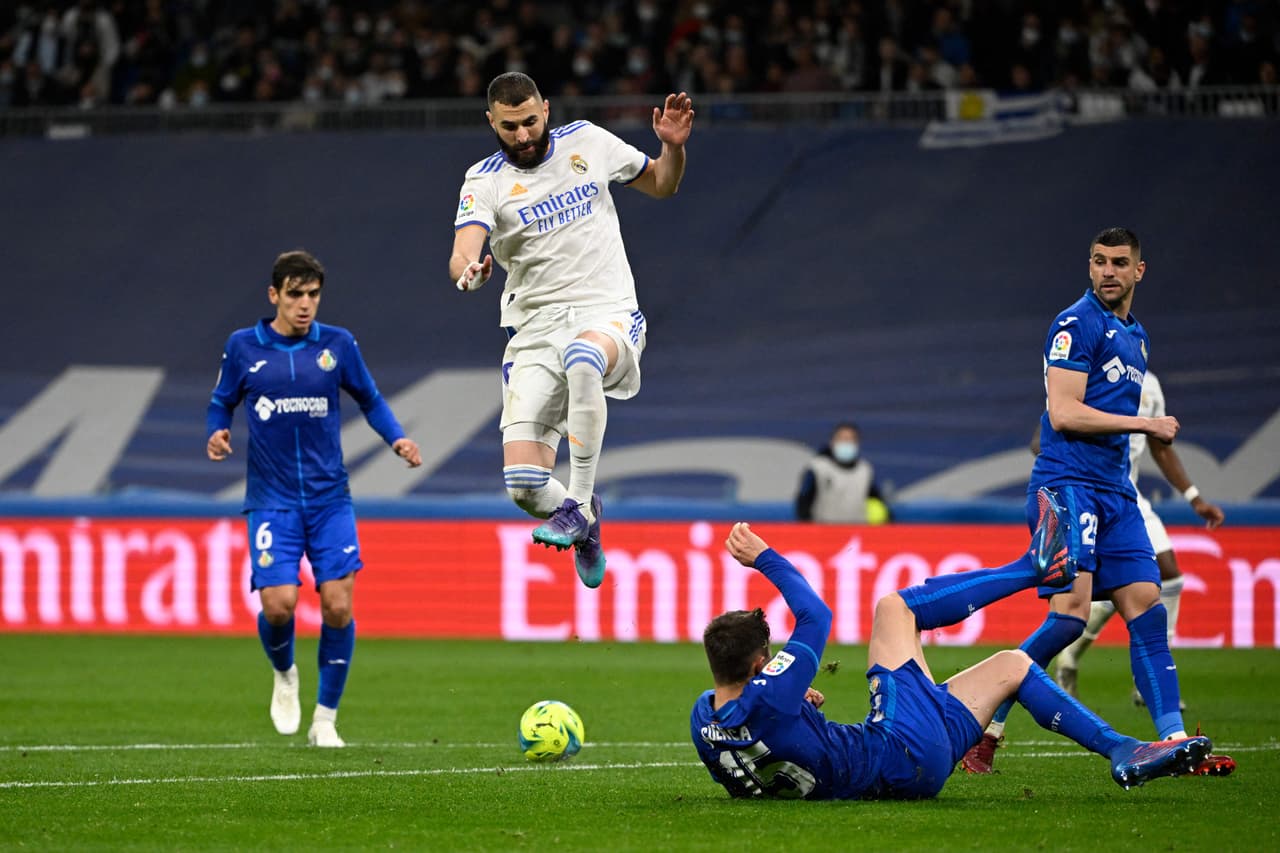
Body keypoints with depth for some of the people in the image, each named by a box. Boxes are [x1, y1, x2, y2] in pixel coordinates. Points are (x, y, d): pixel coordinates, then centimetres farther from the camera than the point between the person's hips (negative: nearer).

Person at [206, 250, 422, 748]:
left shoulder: (337, 345, 3)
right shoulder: (243, 347, 2)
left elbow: (369, 400, 15)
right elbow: (222, 403, 13)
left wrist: (397, 439, -2)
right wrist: (216, 435, -8)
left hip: (330, 498, 1)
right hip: (272, 501, -1)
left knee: (337, 606, -9)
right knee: (278, 603, -16)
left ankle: (325, 720, 6)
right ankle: (284, 674, 20)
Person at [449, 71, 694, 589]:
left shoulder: (588, 142, 6)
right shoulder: (485, 181, 0)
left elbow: (661, 185, 21)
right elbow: (461, 257, -16)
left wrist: (673, 146, 0)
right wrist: (468, 270, -40)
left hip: (609, 314, -1)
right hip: (535, 329, 1)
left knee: (582, 356, -42)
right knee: (523, 484, -13)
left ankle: (579, 502, -32)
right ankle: (586, 528, 22)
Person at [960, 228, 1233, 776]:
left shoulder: (1135, 335, 20)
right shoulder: (1077, 325, -8)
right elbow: (1063, 413, -15)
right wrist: (1145, 424, -12)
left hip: (1114, 492, 8)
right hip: (1067, 483, -8)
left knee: (1146, 608, 1)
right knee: (1072, 613, -18)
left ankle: (1173, 739, 1)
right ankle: (985, 720, -9)